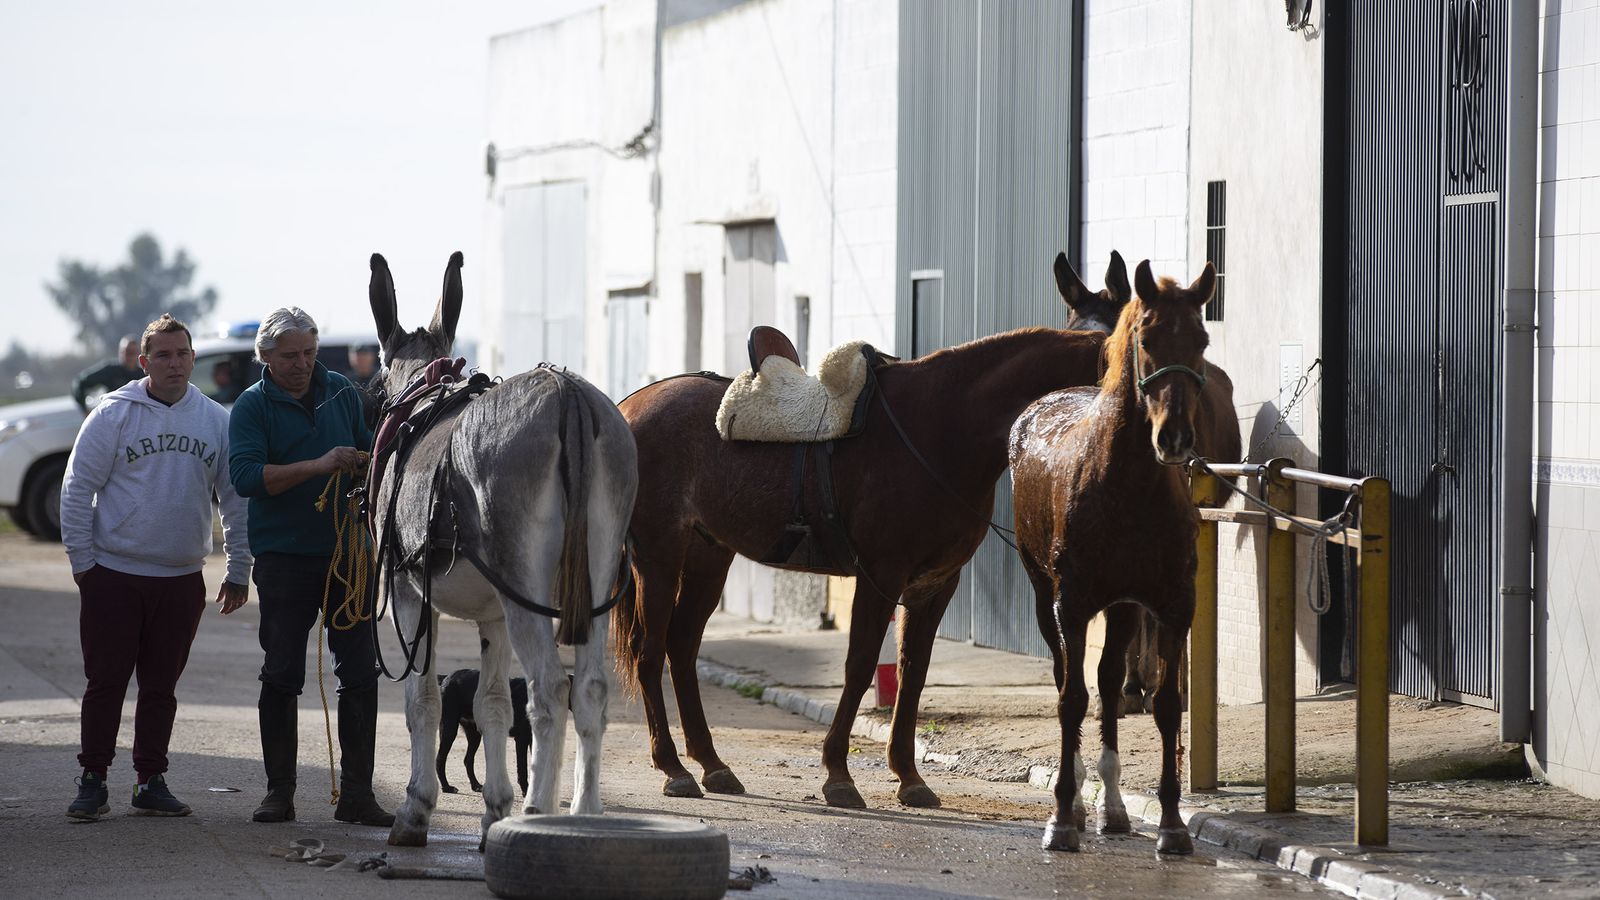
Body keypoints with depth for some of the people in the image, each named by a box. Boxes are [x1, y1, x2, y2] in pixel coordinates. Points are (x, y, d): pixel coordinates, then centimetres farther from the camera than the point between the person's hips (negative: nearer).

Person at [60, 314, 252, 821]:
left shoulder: (216, 421, 5)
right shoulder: (114, 414, -4)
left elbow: (235, 498, 10)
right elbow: (78, 489, -2)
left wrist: (238, 571, 7)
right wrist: (82, 560, -6)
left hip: (182, 579, 3)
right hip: (113, 574, -2)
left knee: (161, 686, 8)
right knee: (106, 681, 0)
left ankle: (152, 781, 16)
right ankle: (92, 781, 7)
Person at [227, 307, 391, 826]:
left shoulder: (342, 393, 9)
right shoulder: (253, 406, -4)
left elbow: (370, 451, 24)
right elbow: (245, 476, -19)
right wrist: (317, 466, -25)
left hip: (347, 551, 3)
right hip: (284, 558, -3)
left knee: (360, 672, 0)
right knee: (281, 676, 2)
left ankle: (356, 793, 4)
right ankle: (279, 790, 10)